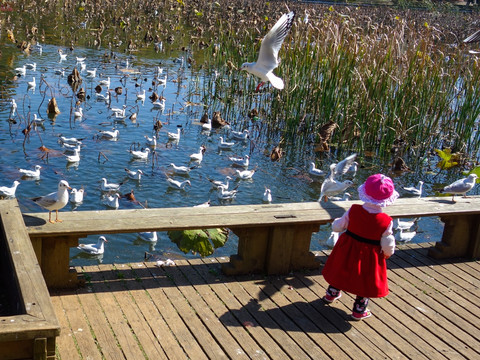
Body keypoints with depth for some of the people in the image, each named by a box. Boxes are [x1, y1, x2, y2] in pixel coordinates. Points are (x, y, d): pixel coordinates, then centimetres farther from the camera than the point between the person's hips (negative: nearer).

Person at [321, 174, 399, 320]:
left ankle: (331, 294, 50)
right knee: (366, 281, 17)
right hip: (370, 256, -3)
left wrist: (336, 222, 19)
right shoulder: (386, 221, -22)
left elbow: (338, 226, -5)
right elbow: (388, 245, -12)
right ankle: (359, 311, 29)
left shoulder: (353, 210, -19)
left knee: (341, 271, 27)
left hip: (348, 249, 3)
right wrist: (388, 253, 11)